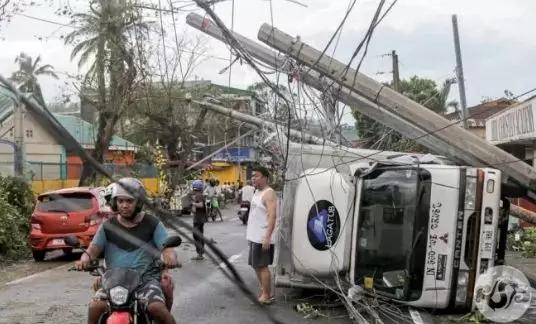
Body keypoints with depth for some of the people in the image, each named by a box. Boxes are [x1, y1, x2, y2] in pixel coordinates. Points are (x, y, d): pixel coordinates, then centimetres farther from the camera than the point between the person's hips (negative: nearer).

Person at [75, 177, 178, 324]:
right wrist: (85, 258, -20)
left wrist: (170, 257, -26)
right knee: (95, 306, -26)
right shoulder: (108, 226, 11)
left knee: (157, 308, -30)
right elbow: (94, 248, 4)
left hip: (146, 278, -2)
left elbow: (167, 248, -1)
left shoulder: (152, 223, 6)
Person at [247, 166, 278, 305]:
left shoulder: (268, 194, -16)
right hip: (254, 237, 10)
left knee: (262, 266, -4)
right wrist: (250, 234, 20)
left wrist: (267, 237, -28)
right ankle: (264, 292, 24)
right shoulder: (257, 192, 14)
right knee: (257, 266, 15)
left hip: (262, 239, -10)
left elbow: (272, 217, -23)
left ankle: (266, 296, 3)